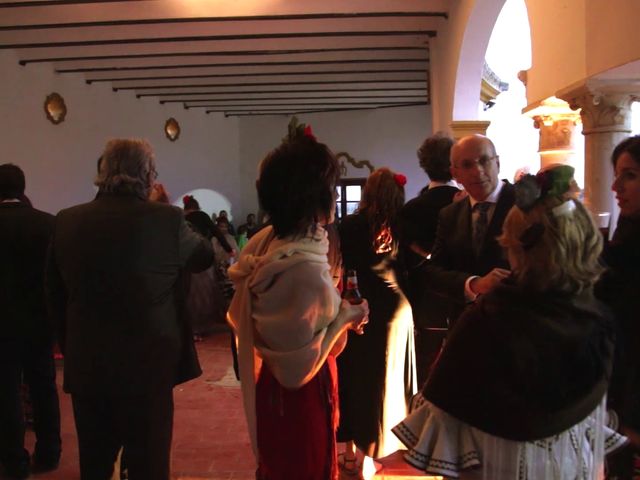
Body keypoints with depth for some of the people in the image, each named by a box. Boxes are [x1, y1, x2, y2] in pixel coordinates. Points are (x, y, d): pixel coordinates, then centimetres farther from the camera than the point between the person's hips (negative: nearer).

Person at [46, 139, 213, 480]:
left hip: (84, 365, 4)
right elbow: (205, 256, 4)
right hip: (146, 363, -4)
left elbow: (55, 295, 7)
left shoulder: (67, 221, -3)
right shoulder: (165, 219, -15)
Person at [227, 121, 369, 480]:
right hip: (301, 397, -8)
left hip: (271, 387, 8)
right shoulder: (307, 268, -30)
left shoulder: (265, 241, -5)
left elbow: (242, 316, 8)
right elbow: (298, 369, -27)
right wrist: (343, 318, -18)